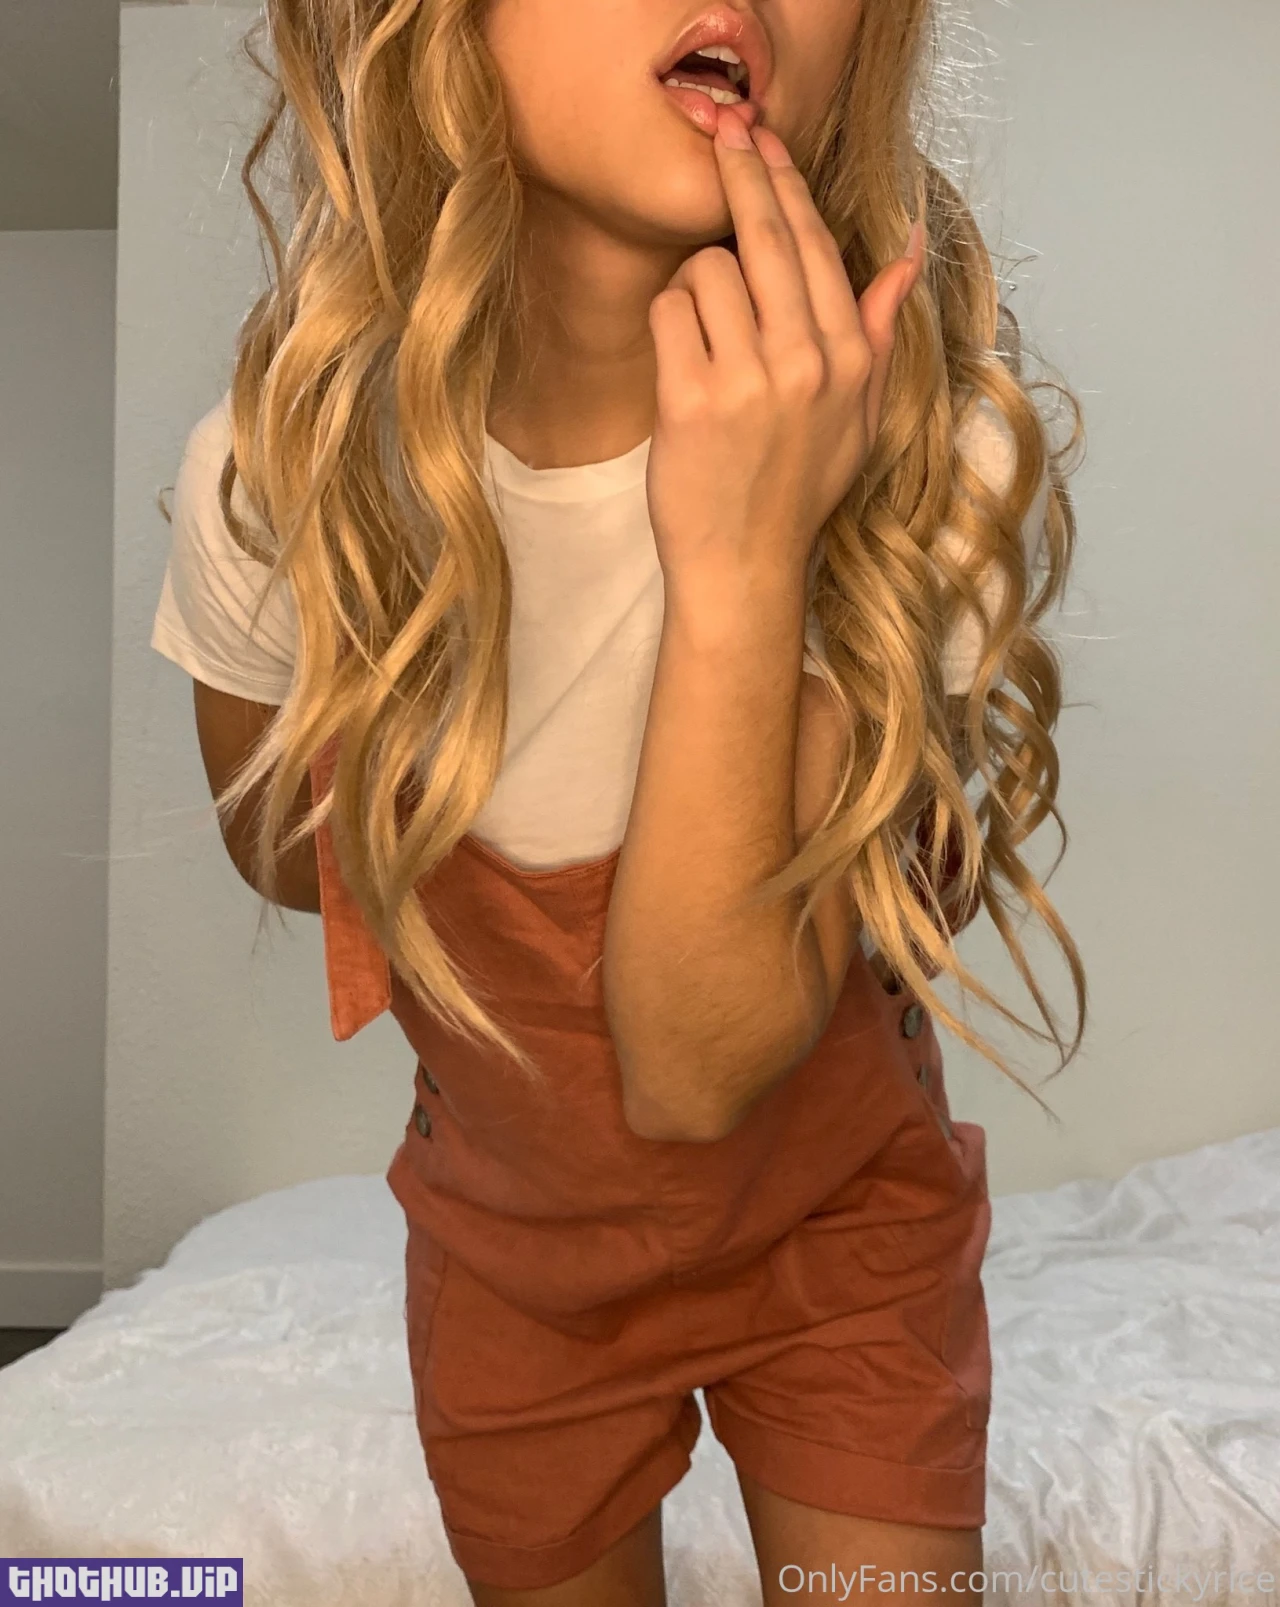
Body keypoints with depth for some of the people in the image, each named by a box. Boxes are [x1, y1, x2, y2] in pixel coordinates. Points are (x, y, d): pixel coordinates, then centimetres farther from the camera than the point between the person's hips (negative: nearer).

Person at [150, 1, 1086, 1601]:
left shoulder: (940, 452, -27)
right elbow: (275, 845, -1)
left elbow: (699, 1067, -29)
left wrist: (743, 565, -40)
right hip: (511, 1258, 2)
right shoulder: (279, 464, -21)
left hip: (846, 1240, -1)